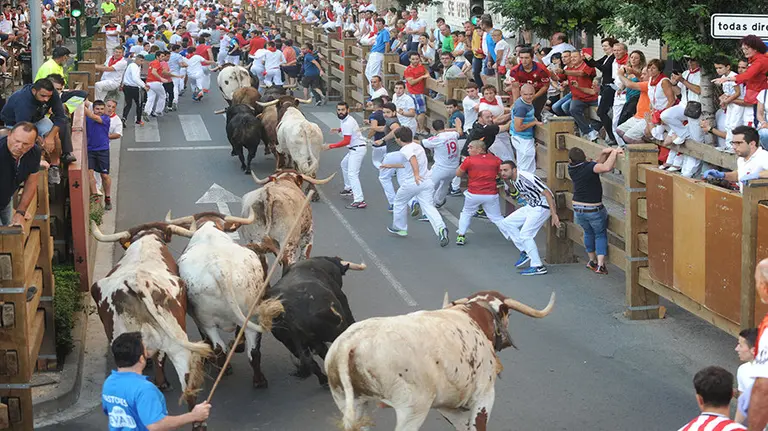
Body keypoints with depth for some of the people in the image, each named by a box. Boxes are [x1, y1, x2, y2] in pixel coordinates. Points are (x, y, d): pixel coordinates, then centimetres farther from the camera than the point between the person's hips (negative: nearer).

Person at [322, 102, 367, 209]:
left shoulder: (347, 123, -21)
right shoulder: (347, 119, 9)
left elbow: (346, 141, -24)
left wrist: (330, 146, -23)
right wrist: (339, 130, 18)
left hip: (357, 149, -11)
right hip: (355, 149, 11)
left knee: (352, 174, -17)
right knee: (344, 164, 32)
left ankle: (359, 201, -26)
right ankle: (349, 188, 42)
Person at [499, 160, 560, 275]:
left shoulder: (527, 178, -27)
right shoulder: (513, 180, 0)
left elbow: (547, 193, -27)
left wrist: (554, 215, -31)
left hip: (542, 207, -9)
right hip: (531, 206, 9)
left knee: (525, 234, -13)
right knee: (507, 223, 7)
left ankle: (538, 267, -8)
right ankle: (525, 252, 12)